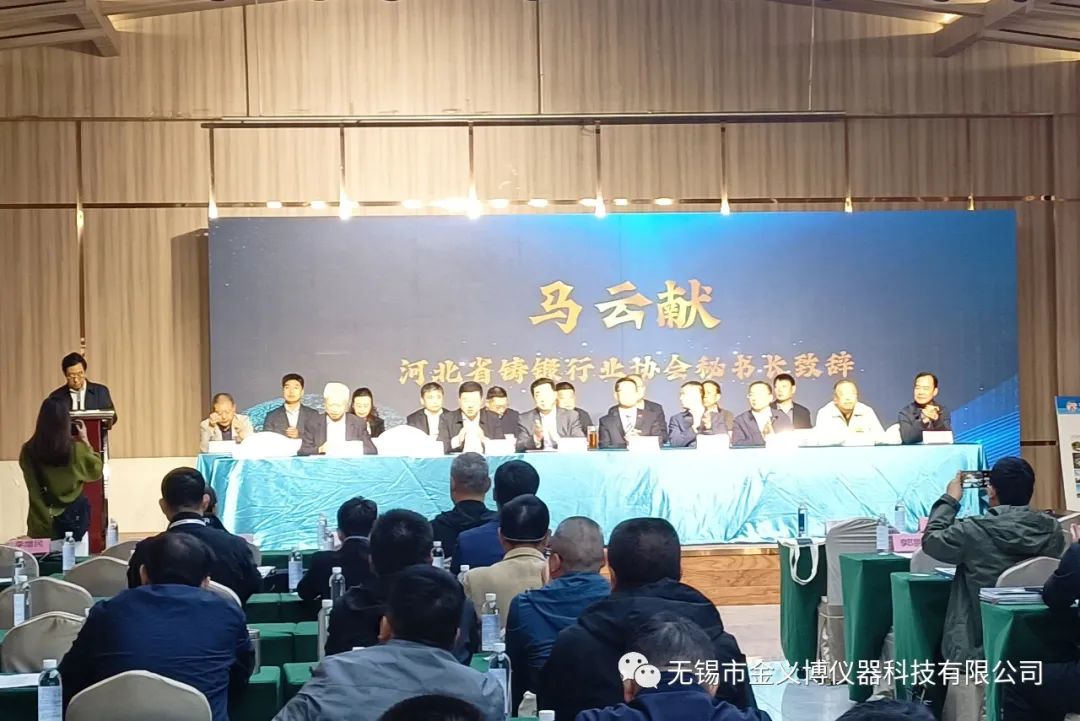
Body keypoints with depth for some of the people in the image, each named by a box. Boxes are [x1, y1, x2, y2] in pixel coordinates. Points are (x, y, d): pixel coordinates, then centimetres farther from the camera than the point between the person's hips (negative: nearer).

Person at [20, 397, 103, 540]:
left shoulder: (29, 451, -10)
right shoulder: (76, 450, -16)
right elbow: (96, 470, 2)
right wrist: (85, 441, 8)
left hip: (42, 520, 2)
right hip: (72, 516, -2)